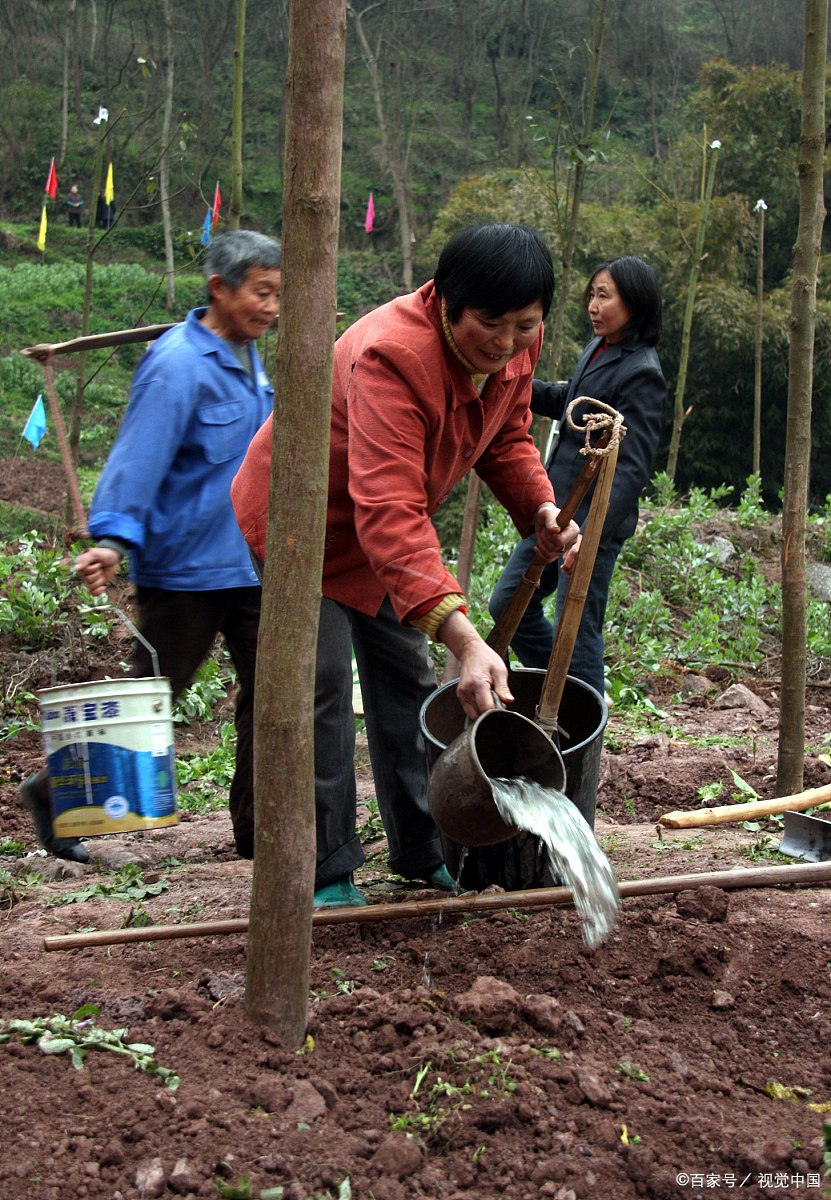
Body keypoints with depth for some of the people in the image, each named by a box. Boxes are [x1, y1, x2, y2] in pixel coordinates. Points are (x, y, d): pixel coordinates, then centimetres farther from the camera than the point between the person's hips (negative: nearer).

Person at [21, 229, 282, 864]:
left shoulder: (249, 359, 12)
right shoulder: (177, 364, -16)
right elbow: (138, 457, -23)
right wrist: (114, 538, -32)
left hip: (250, 564, 8)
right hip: (185, 567, -8)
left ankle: (257, 828, 17)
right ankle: (55, 792, 22)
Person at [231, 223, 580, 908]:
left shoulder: (517, 346, -14)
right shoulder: (392, 355, -40)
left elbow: (506, 438, 5)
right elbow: (389, 514, -49)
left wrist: (540, 508, -18)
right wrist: (464, 639, -58)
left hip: (389, 521, 8)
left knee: (407, 677, 11)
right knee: (323, 688, -11)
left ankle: (423, 852, 23)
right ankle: (325, 876, 0)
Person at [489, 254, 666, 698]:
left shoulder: (641, 374, -17)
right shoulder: (598, 347, 9)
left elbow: (631, 468, -23)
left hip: (594, 517, -10)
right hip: (558, 509, 10)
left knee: (575, 634, -3)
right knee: (508, 603, 17)